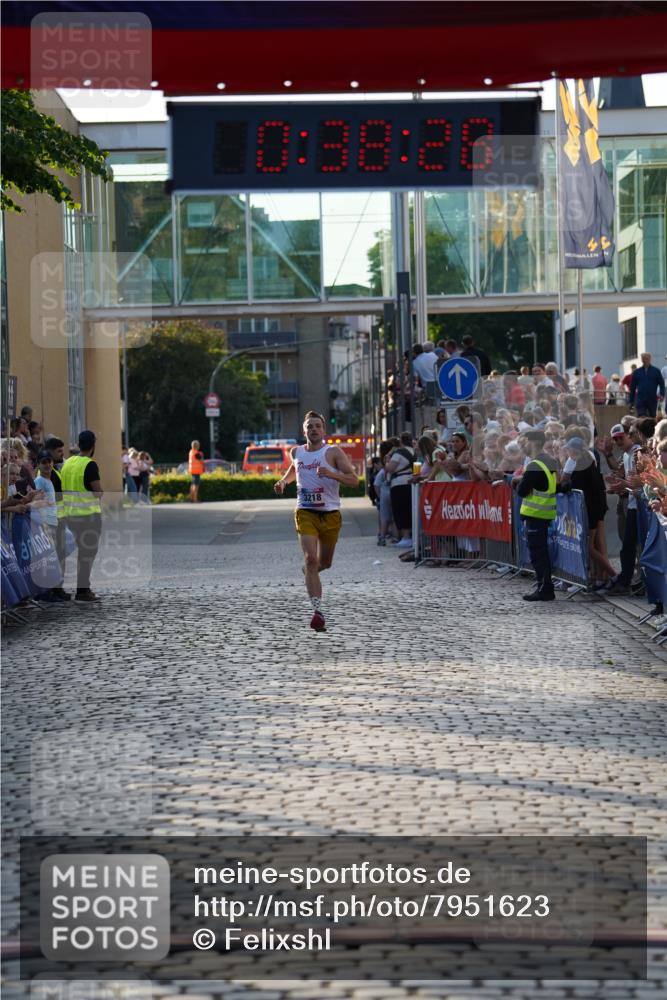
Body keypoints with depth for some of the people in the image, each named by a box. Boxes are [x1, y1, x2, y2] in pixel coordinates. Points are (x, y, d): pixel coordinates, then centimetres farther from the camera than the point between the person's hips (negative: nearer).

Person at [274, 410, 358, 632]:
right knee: (310, 559, -18)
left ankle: (311, 569, 52)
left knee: (324, 563, 14)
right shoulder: (297, 452, 8)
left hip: (331, 514, 0)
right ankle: (317, 610, -22)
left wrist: (331, 474, -26)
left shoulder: (333, 452, -4)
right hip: (305, 512, 1)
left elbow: (354, 479, -11)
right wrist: (284, 481, 15)